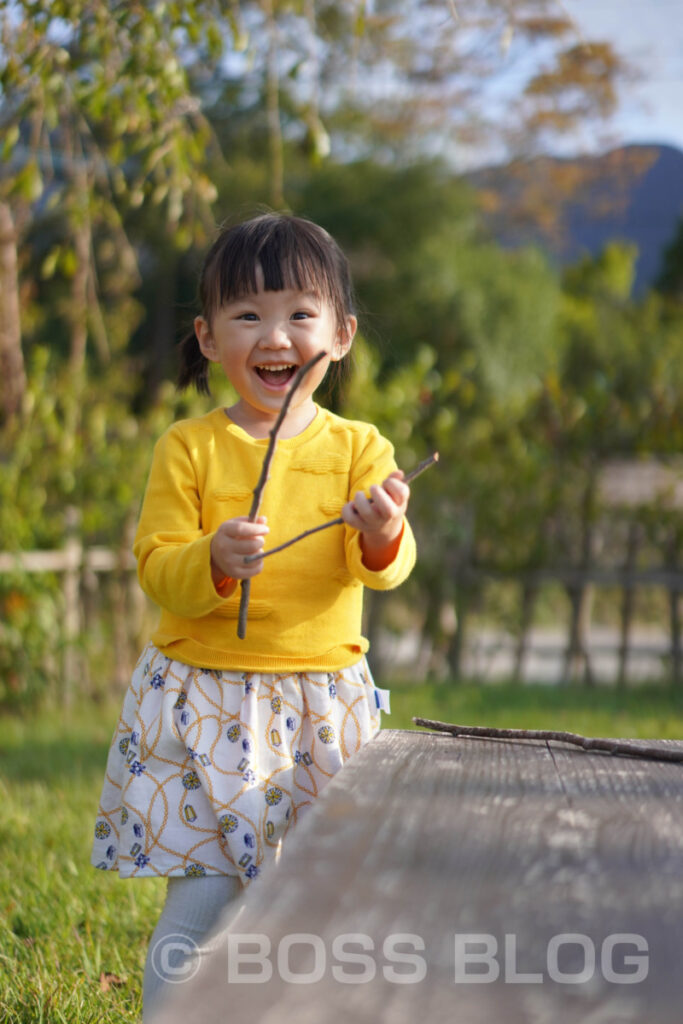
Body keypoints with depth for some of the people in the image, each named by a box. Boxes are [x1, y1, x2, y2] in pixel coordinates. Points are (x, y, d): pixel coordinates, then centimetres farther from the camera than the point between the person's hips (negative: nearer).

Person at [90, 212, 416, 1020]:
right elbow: (155, 568, -4)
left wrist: (383, 535, -32)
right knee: (203, 899, -7)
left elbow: (385, 568, -9)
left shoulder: (359, 449, 2)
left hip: (324, 703, 2)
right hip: (204, 701, -2)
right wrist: (214, 560, -25)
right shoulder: (188, 447, -1)